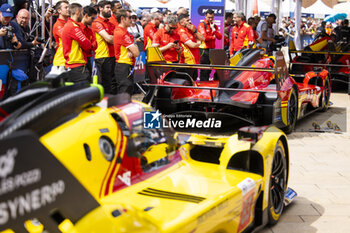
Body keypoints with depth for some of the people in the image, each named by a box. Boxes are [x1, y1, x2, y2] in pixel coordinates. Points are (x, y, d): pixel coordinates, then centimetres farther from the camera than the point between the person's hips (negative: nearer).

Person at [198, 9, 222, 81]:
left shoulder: (214, 26, 15)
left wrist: (213, 29, -7)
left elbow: (220, 37, 4)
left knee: (209, 69, 11)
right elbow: (204, 37, -16)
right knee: (204, 69, -7)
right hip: (204, 49, -7)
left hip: (212, 49, 7)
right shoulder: (202, 25, -5)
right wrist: (213, 37, -1)